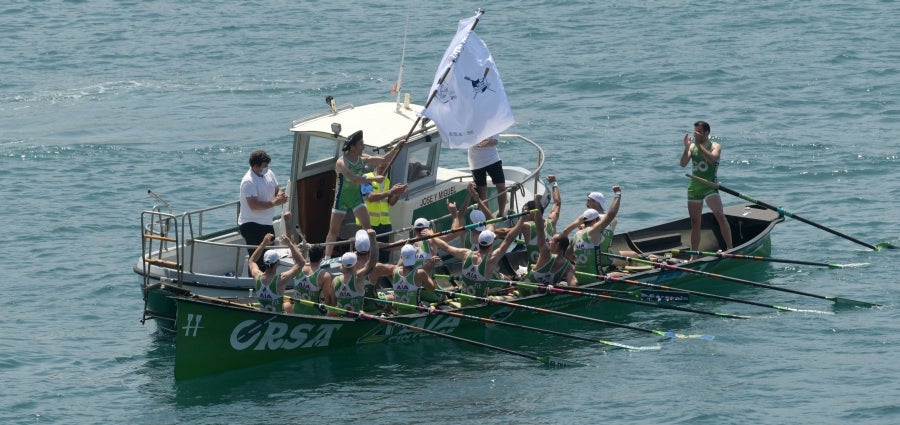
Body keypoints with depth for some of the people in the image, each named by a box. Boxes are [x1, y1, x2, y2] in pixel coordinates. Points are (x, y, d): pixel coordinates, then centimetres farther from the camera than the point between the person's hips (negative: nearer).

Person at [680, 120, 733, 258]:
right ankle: (694, 255, 17)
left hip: (710, 186, -4)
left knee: (720, 216, -19)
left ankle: (730, 248, -16)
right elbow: (683, 164, -5)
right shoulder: (692, 147, 6)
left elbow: (712, 158, -24)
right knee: (695, 222, 9)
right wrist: (686, 147, -17)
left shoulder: (715, 146, -3)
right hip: (694, 187, 4)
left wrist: (699, 145, -26)